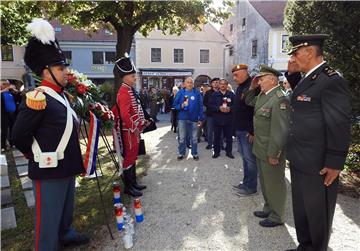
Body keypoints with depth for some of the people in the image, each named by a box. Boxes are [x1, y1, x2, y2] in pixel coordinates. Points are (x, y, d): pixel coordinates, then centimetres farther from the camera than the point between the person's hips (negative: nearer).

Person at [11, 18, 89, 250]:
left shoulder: (62, 95, 9)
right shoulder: (38, 99, -20)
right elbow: (19, 136, -16)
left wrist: (74, 160, 14)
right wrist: (38, 156, -3)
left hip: (67, 166, 9)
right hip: (49, 170, -9)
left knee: (66, 208, 27)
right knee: (48, 216, 8)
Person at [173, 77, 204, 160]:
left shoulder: (197, 92, 0)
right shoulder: (181, 92, 1)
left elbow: (200, 106, -1)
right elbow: (175, 104, 2)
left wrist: (200, 118, -4)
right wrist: (181, 105, -18)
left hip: (194, 119, 0)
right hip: (182, 118, 0)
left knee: (194, 138, 10)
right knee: (182, 138, 9)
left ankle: (194, 153, 24)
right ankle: (181, 153, 22)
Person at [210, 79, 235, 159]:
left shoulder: (231, 94, 4)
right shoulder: (215, 94, 2)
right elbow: (211, 105, -3)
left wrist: (230, 108, -17)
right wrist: (219, 108, -17)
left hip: (228, 119, 1)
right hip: (217, 119, 0)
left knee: (229, 137, 8)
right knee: (217, 136, 7)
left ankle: (229, 152, 22)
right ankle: (216, 152, 19)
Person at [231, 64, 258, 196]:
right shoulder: (239, 88, 15)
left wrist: (252, 131, -22)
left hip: (248, 131, -9)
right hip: (239, 129, 9)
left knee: (250, 158, 1)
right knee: (244, 157, 16)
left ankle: (251, 186, 12)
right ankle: (246, 182, 27)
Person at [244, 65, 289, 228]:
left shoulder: (279, 99, -21)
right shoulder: (263, 95, 7)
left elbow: (280, 129, -24)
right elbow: (249, 101, 26)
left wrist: (274, 154, -22)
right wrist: (252, 87, 9)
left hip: (271, 151, -9)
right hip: (260, 149, 9)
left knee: (274, 184, 7)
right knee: (265, 182, 22)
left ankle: (277, 216, 25)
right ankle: (268, 208, 40)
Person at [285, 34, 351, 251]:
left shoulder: (331, 80, -18)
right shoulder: (307, 78, 9)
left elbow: (340, 125, -19)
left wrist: (334, 163, -17)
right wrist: (292, 74, 11)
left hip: (318, 165, -9)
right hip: (299, 161, 9)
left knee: (317, 214, 12)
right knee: (301, 210, 22)